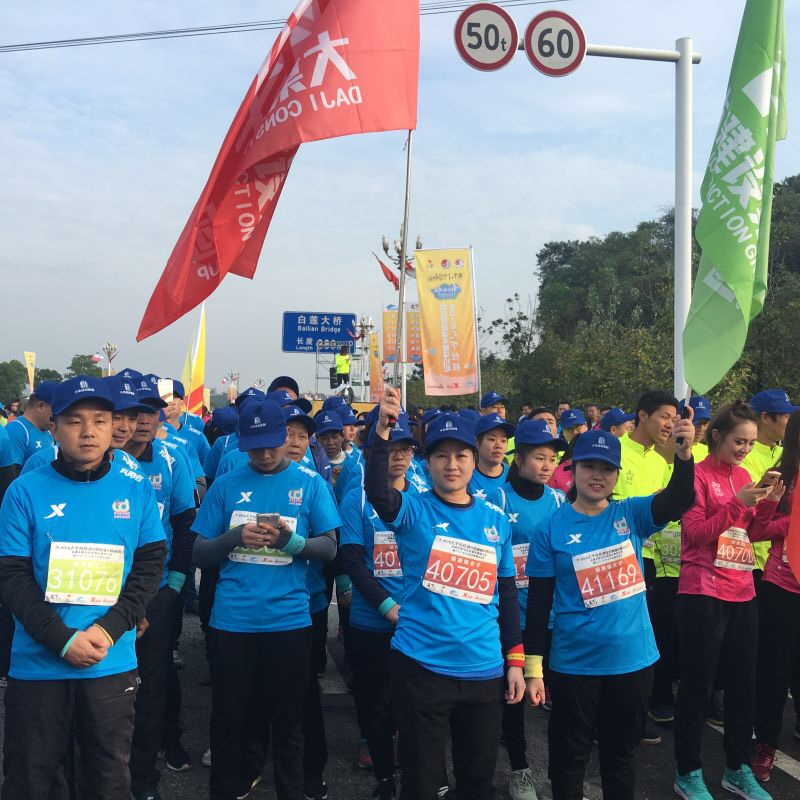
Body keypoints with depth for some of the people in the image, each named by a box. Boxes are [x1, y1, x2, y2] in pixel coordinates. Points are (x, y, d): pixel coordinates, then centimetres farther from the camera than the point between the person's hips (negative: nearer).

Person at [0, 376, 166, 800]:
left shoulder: (137, 489, 2)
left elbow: (150, 564, 1)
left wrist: (109, 630, -12)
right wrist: (62, 638, -15)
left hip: (113, 666, 1)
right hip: (37, 666, -1)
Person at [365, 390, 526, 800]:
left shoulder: (495, 520, 5)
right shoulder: (414, 511, -6)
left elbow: (506, 594, 11)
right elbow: (377, 493, -29)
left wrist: (514, 660, 8)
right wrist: (382, 432, -42)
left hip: (484, 670, 4)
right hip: (422, 666, -3)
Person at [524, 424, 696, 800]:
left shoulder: (631, 514, -1)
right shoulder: (550, 528, -8)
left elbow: (679, 500, -19)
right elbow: (538, 604, -5)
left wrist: (684, 454, -38)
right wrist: (533, 668, -6)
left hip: (633, 659, 2)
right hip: (575, 664, -2)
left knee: (620, 754, 20)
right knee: (569, 759, 12)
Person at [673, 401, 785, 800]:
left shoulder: (743, 476, 12)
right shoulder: (698, 474, -9)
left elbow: (753, 533, 13)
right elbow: (694, 534, -14)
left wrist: (768, 503, -3)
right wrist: (736, 504, -21)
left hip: (742, 593, 7)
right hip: (703, 594, -7)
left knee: (743, 683, 11)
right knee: (697, 685, 1)